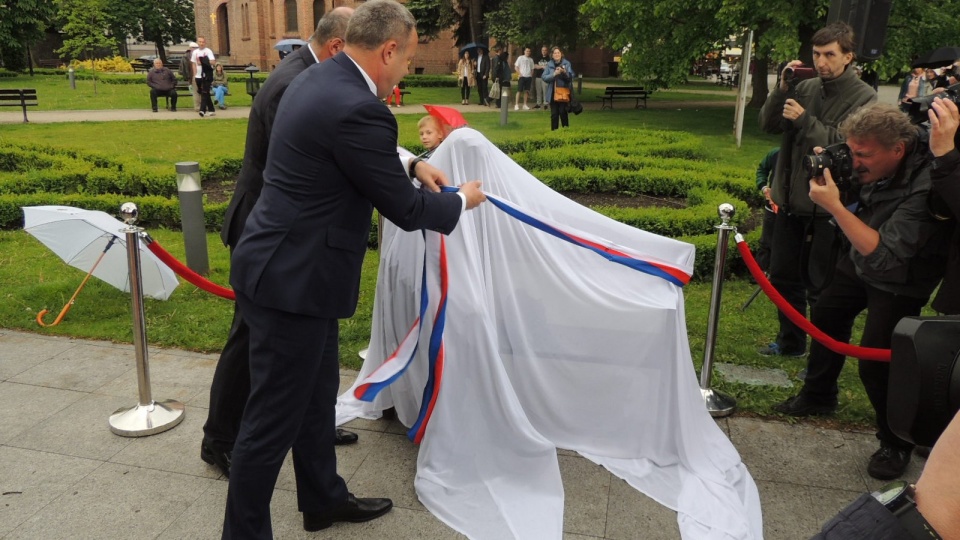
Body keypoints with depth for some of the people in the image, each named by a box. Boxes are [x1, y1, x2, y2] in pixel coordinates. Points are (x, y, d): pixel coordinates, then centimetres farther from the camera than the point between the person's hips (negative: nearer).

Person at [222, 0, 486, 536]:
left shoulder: (318, 78, 7)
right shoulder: (357, 109, -24)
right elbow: (404, 209, -14)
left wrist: (412, 163, 18)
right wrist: (462, 200, 3)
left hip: (291, 268, 11)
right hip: (292, 279, -11)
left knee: (318, 393, 23)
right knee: (274, 419, 4)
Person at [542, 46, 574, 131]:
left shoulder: (566, 64, 1)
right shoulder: (549, 64, 5)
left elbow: (571, 76, -5)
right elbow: (544, 77, -2)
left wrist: (564, 72, -23)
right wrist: (554, 74, -17)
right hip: (553, 93, 2)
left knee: (563, 112, -3)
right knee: (554, 114, 6)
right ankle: (554, 130, 15)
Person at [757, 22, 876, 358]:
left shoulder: (863, 97, -8)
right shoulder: (806, 88, 5)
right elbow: (768, 125, 4)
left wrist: (805, 120, -19)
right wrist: (781, 89, -8)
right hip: (790, 199, 6)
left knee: (820, 285, 1)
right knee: (783, 276, 16)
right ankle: (791, 341, 33)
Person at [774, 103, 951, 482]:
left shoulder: (924, 187, -37)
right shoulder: (878, 165, -16)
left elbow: (884, 256, -39)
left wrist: (834, 206, -40)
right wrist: (829, 170, -17)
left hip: (899, 281, -8)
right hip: (858, 260, 8)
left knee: (875, 361, -14)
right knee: (825, 315, 19)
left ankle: (896, 443, 11)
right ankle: (818, 397, 41)